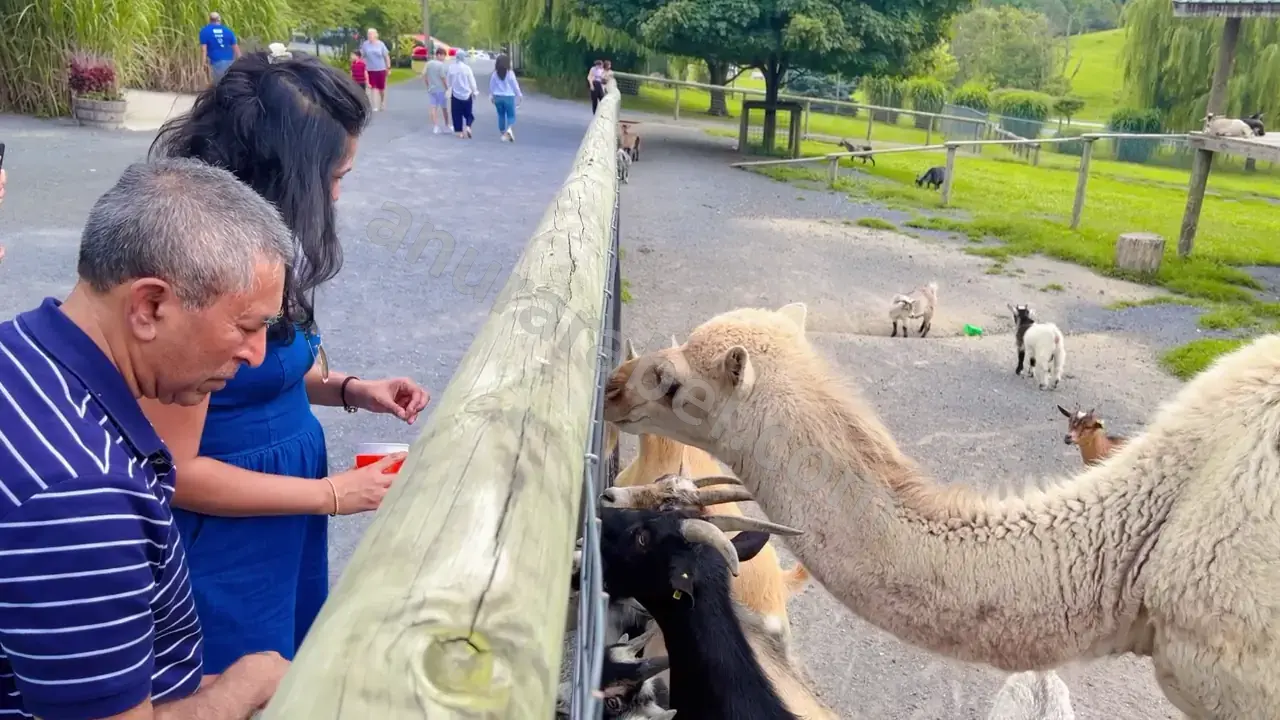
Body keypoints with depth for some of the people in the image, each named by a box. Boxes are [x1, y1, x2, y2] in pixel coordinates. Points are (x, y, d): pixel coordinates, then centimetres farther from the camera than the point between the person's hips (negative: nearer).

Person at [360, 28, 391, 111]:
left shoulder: (381, 44, -3)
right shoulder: (365, 44, -1)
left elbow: (386, 56, 1)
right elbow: (362, 56, 6)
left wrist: (388, 67, 0)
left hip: (381, 69, 0)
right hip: (370, 69, 0)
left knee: (381, 88, 8)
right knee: (373, 88, -4)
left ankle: (382, 102, 32)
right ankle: (375, 106, 0)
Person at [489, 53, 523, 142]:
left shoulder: (495, 73, 0)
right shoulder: (510, 73, -9)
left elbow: (491, 85, 4)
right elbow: (515, 84, -4)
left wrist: (491, 96, 15)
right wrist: (519, 94, 8)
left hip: (498, 97, 3)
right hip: (508, 96, -3)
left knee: (501, 115, 13)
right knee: (511, 115, 2)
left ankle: (503, 134, 16)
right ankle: (509, 129, -24)